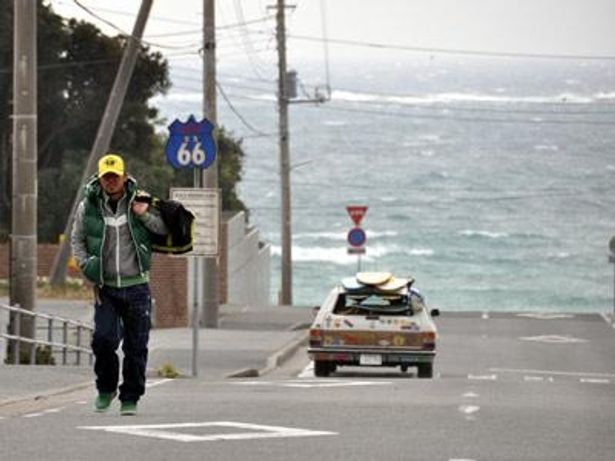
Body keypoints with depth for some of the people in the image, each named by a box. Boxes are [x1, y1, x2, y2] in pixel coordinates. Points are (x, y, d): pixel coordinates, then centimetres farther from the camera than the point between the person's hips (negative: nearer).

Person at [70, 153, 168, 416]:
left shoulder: (138, 202, 1)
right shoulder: (88, 206, 1)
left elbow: (166, 230, 6)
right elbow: (76, 239, 13)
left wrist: (145, 215, -11)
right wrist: (86, 266, -1)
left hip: (136, 286, 0)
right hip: (105, 287, 0)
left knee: (136, 346, 0)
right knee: (104, 339, -13)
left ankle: (130, 398, 12)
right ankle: (106, 389, 11)